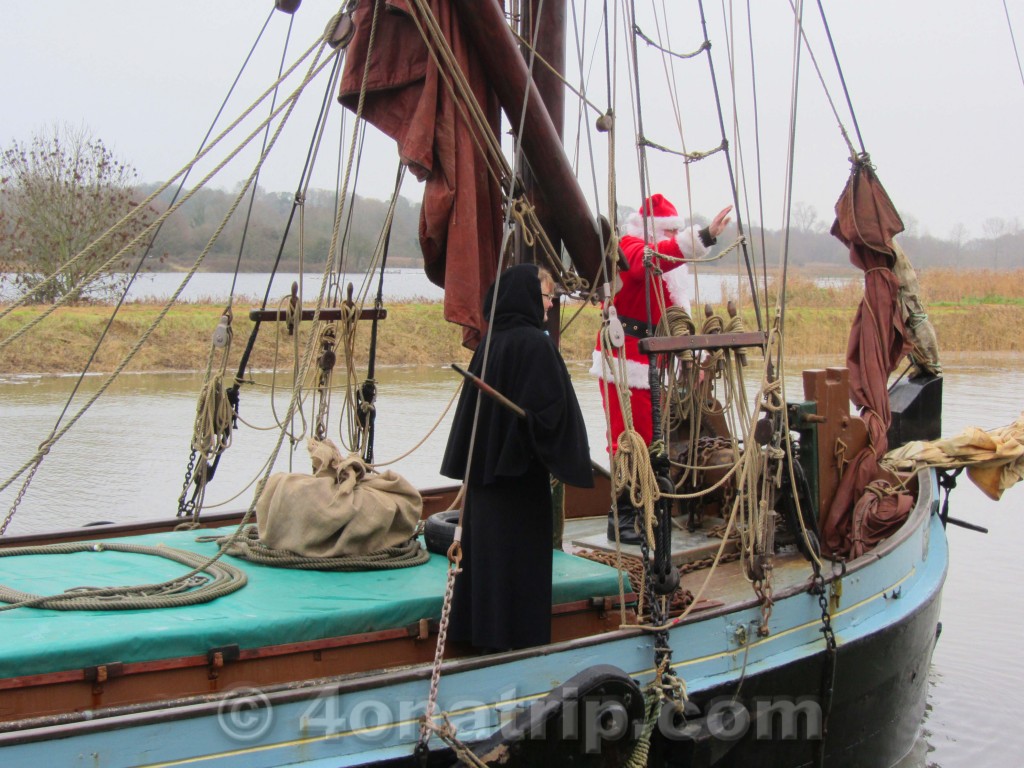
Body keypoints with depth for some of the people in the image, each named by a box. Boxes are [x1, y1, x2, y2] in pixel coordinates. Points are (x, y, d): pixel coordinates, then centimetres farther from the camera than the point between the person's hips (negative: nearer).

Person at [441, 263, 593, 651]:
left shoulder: (490, 342, 6)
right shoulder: (535, 343, -16)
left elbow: (473, 405, 11)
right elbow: (551, 407, -20)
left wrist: (474, 463, 15)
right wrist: (562, 458, -7)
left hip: (484, 467, 7)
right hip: (521, 472, -7)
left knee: (487, 551, 13)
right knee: (520, 559, 1)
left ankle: (480, 629, 21)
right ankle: (520, 634, 8)